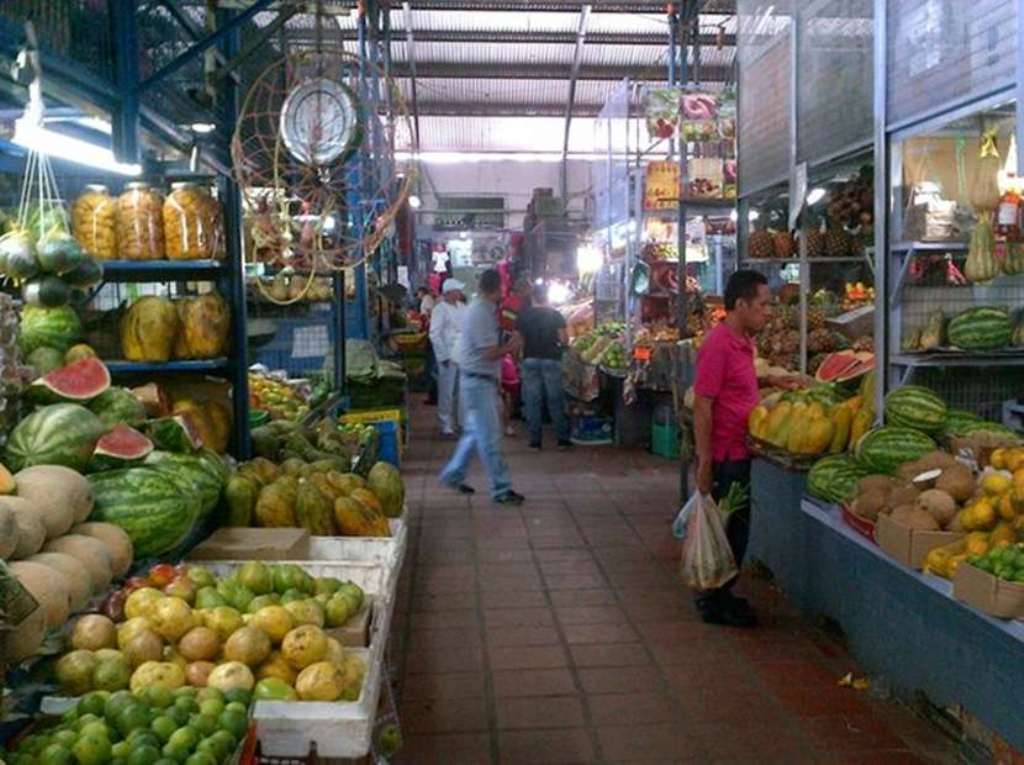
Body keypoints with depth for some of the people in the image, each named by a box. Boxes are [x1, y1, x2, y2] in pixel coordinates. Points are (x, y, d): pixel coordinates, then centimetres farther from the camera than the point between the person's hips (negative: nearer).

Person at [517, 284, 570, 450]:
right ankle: (562, 439, 10)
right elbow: (565, 340, -6)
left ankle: (535, 440, 6)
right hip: (551, 360, -1)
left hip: (530, 360, 1)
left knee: (532, 401, 5)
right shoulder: (556, 315, -2)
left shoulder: (523, 316, 0)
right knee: (555, 400, 6)